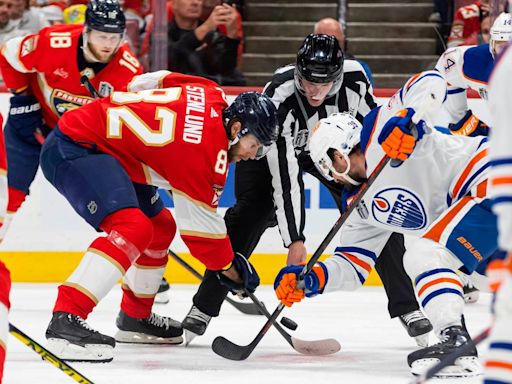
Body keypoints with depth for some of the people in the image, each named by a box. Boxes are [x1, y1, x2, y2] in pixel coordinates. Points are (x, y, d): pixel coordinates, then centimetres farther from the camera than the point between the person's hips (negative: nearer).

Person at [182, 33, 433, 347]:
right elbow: (284, 178, -39)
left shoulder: (354, 78, -30)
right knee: (248, 219, -20)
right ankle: (203, 309, -10)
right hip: (272, 148, -4)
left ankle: (406, 308, 4)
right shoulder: (279, 99, -40)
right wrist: (294, 239, -39)